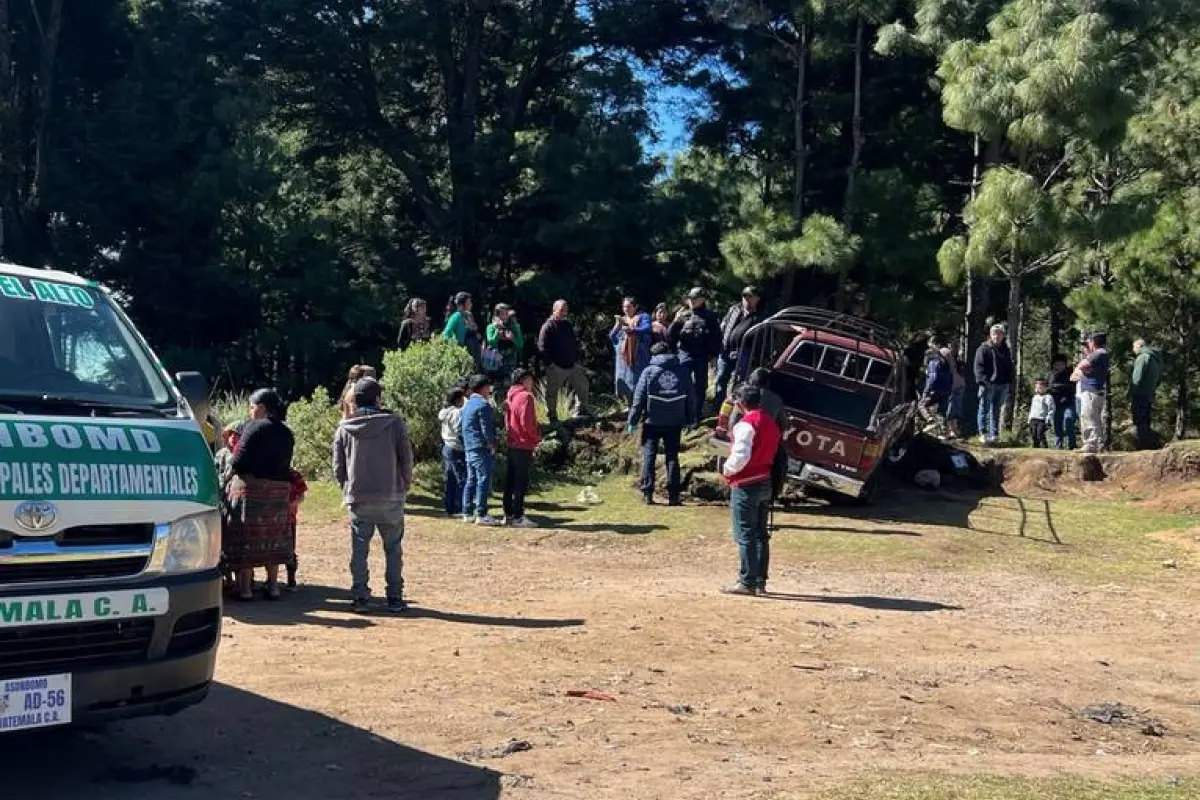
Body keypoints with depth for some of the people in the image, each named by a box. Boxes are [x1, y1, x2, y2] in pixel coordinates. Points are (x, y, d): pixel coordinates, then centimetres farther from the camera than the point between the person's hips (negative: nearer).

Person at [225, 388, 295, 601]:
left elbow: (239, 460, -12)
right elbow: (285, 464, 10)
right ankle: (273, 585, 16)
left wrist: (228, 477, 4)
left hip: (251, 486, -6)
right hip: (280, 489, 6)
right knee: (272, 536, 14)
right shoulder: (286, 433, 12)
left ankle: (245, 587, 2)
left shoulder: (253, 427, -8)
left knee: (247, 535, 2)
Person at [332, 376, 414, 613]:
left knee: (359, 549, 9)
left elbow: (338, 467, 4)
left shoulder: (344, 428, 0)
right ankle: (395, 598, 9)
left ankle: (360, 597, 10)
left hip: (358, 500, 1)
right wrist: (404, 487, 12)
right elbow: (406, 460, -3)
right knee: (393, 549, 8)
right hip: (391, 498, -1)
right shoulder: (395, 423, -6)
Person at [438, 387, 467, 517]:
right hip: (457, 450, -9)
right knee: (462, 480, -4)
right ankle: (459, 509, -5)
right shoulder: (457, 413, -16)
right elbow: (460, 433, -19)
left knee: (448, 481, 11)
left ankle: (449, 509, 15)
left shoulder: (445, 412, 12)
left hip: (446, 447, 9)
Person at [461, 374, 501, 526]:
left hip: (469, 448, 10)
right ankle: (481, 515, -9)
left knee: (471, 480, 12)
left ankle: (468, 513, 15)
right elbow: (487, 428, -17)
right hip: (482, 448, -10)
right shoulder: (483, 405, -14)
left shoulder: (468, 404, 17)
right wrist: (492, 445, -6)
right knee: (483, 480, -8)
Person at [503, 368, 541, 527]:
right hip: (524, 445, -9)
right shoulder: (525, 396, -12)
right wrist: (537, 438, -6)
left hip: (511, 444, 9)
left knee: (510, 482, 11)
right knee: (521, 483, -6)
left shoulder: (511, 397, 15)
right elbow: (527, 422, -19)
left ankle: (508, 515, 15)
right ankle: (518, 517, -5)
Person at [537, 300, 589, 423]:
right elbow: (542, 348, -15)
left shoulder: (568, 325, 12)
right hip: (556, 367, -6)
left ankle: (579, 411, 21)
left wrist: (576, 358, 12)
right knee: (552, 393, 2)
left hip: (572, 365, 7)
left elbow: (575, 342, 21)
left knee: (582, 385, 9)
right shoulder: (548, 326, -11)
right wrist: (549, 363, -17)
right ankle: (552, 417, 14)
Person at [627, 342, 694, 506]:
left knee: (649, 456, 6)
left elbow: (639, 398, -6)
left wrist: (632, 420, -1)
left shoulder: (649, 372, -6)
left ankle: (647, 493, 2)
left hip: (653, 421, -2)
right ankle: (673, 495, 7)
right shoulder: (683, 371, 3)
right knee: (672, 457, 9)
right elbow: (691, 398, 7)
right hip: (675, 423, 2)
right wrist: (689, 419, 16)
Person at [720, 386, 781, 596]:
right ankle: (760, 581, 17)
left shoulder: (746, 424, -15)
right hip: (765, 483, 9)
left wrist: (727, 469, -8)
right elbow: (776, 454, 17)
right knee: (760, 535, 13)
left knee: (745, 536, -5)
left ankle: (747, 582, -4)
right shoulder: (770, 423, 13)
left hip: (746, 486, -9)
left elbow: (741, 455, -25)